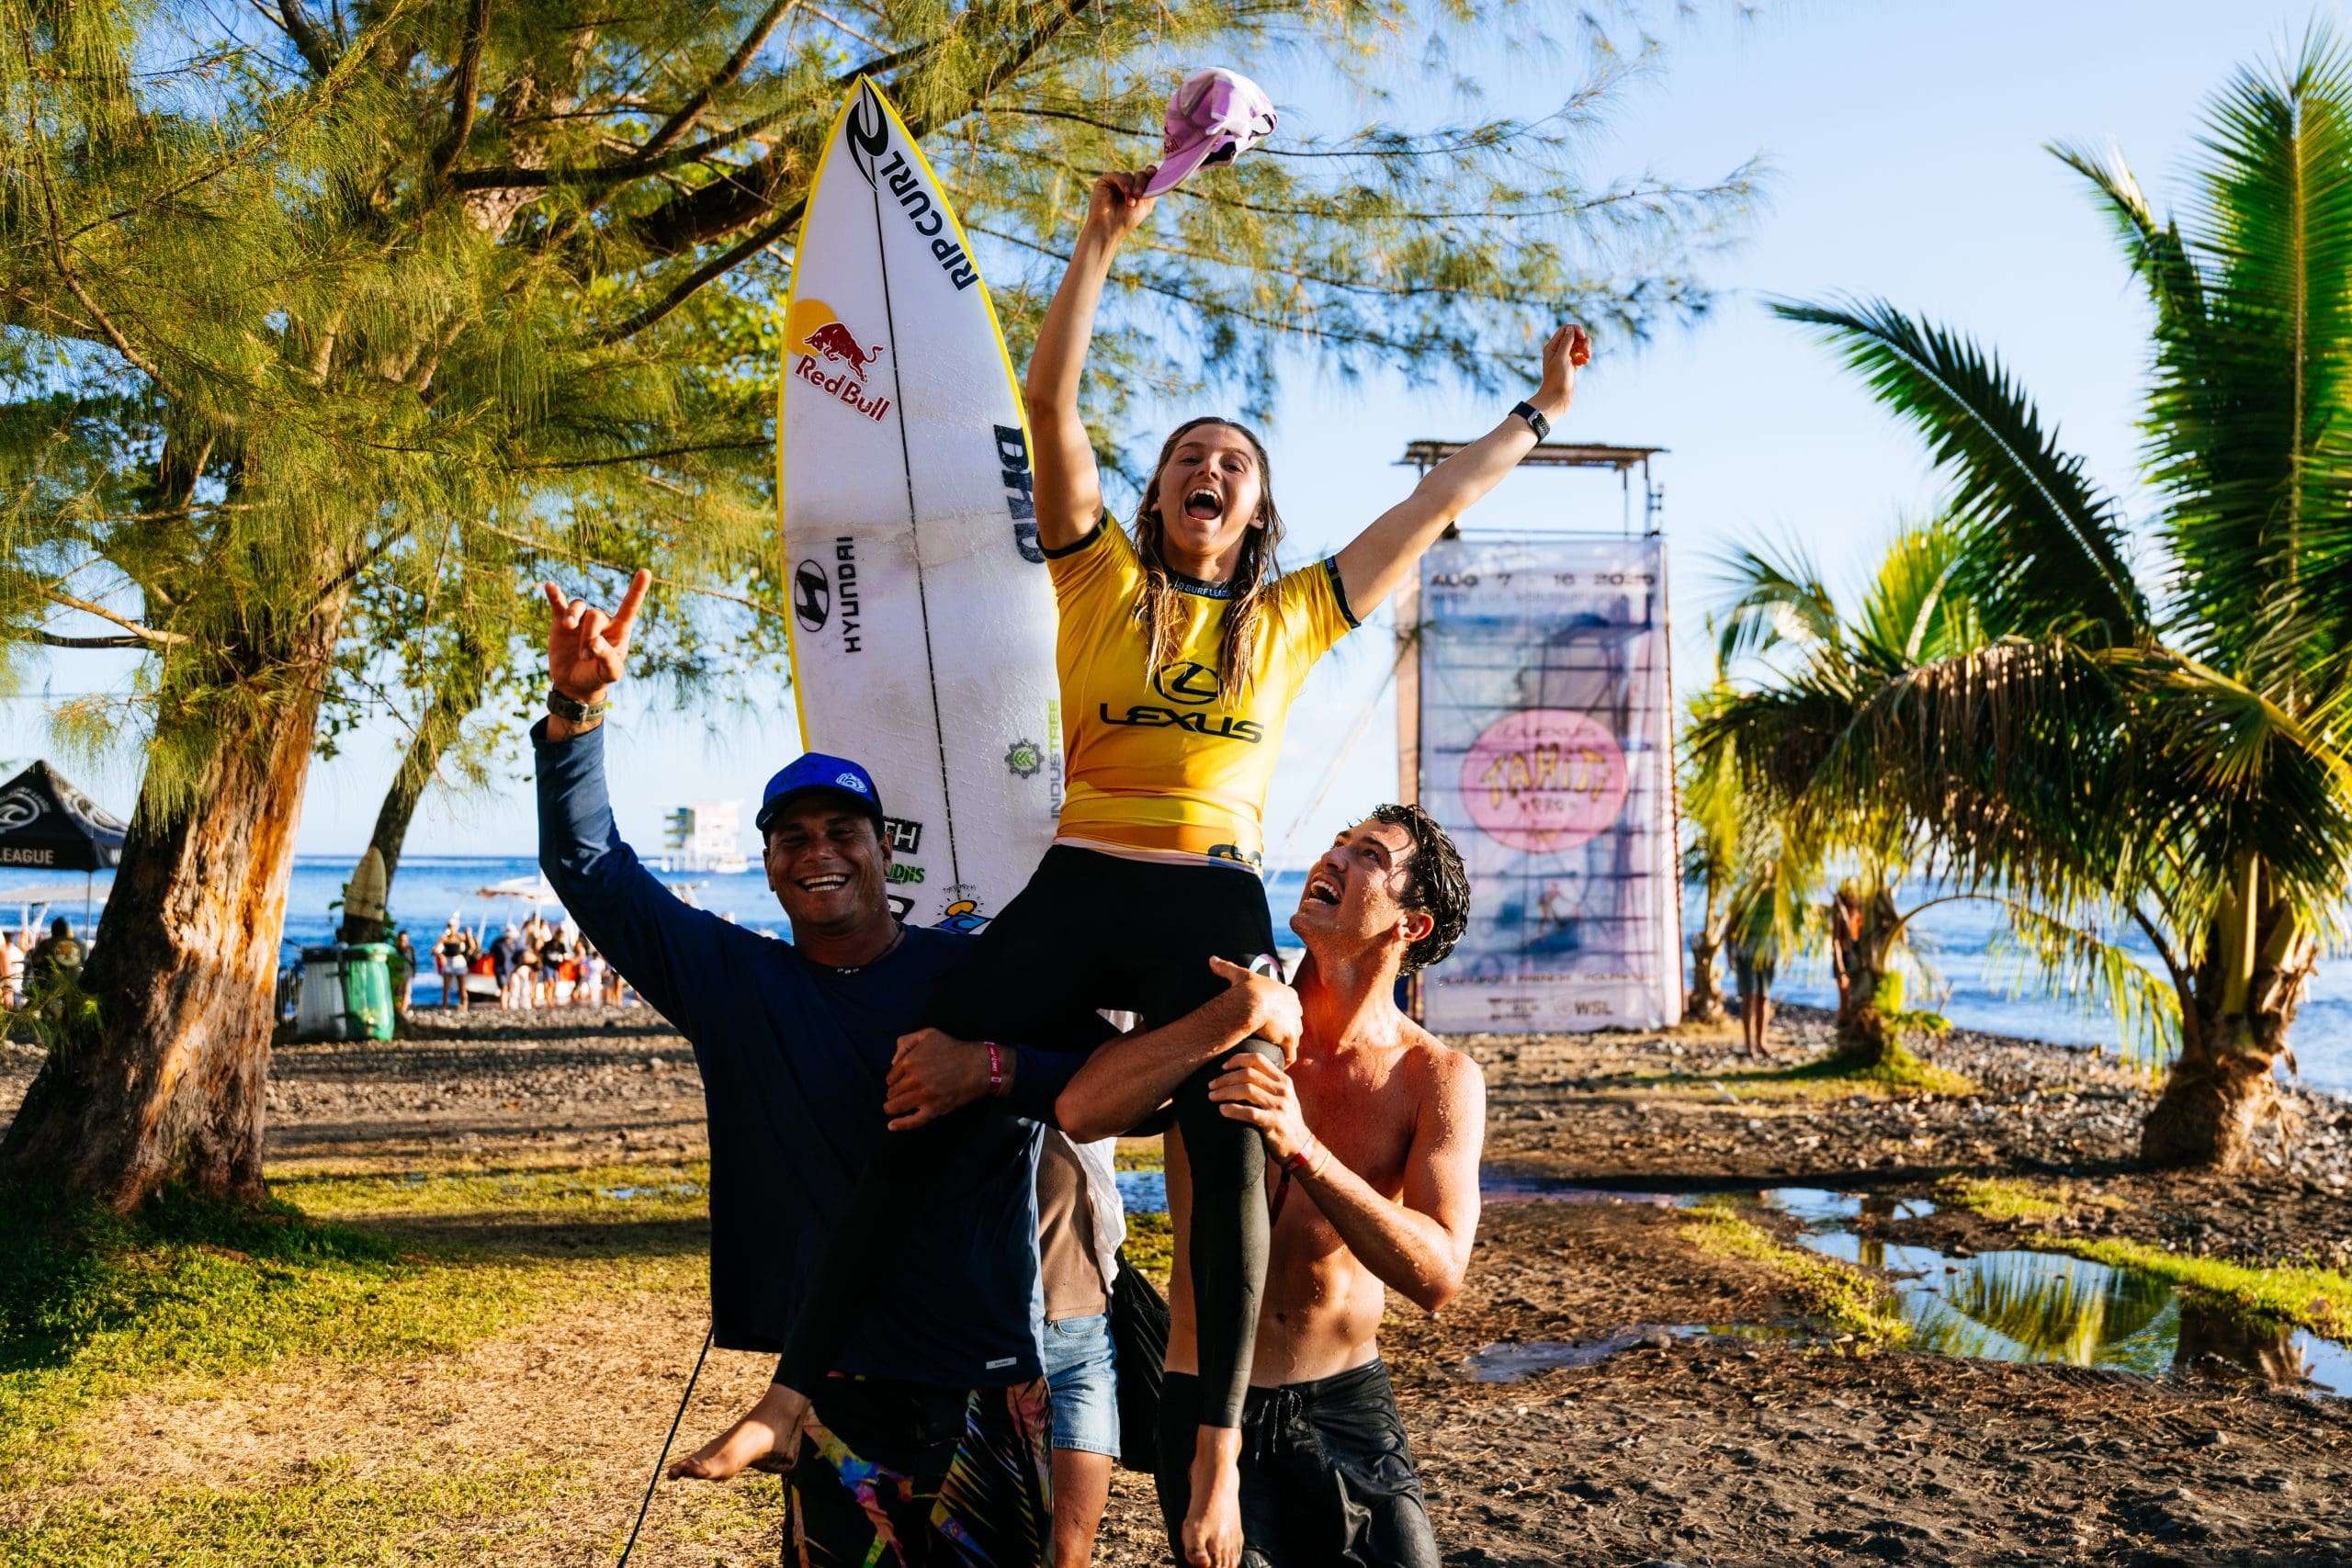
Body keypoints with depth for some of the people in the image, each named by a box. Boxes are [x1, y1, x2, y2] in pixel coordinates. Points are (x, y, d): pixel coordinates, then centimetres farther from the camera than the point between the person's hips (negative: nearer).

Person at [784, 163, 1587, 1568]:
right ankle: (799, 1383, -3)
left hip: (1215, 911, 1)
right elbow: (1050, 403, 3)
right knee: (920, 1117, -11)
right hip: (1079, 892, 0)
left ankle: (1220, 1450, -7)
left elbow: (1434, 506, 23)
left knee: (1235, 1156, -15)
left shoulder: (1292, 614, 16)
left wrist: (1538, 415, 30)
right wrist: (1102, 245, -1)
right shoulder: (1102, 577, 12)